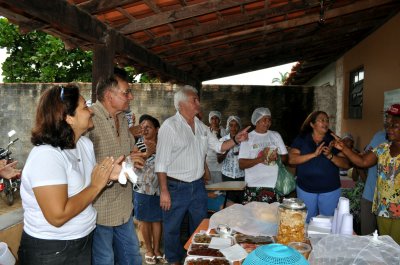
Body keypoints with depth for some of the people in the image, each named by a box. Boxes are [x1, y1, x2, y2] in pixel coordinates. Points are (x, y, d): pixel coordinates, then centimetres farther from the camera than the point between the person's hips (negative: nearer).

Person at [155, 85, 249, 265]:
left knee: (200, 226, 20)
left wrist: (236, 140, -6)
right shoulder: (169, 126, -14)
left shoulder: (201, 127, 6)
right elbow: (161, 163, -15)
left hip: (198, 186, 6)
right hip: (176, 187, -6)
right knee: (172, 228, 10)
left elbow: (218, 146, 12)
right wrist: (164, 191, -17)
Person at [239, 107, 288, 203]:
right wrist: (261, 158, -19)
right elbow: (241, 164, -7)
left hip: (275, 185, 3)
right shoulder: (248, 138, 0)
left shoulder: (276, 135, 12)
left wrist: (276, 157, -10)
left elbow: (285, 157, 12)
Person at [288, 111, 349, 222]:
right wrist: (314, 154, -21)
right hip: (305, 189, 0)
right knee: (306, 222, 12)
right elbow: (292, 159, -12)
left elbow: (345, 164, -3)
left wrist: (330, 155, -20)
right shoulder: (301, 139, 0)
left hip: (330, 190, 1)